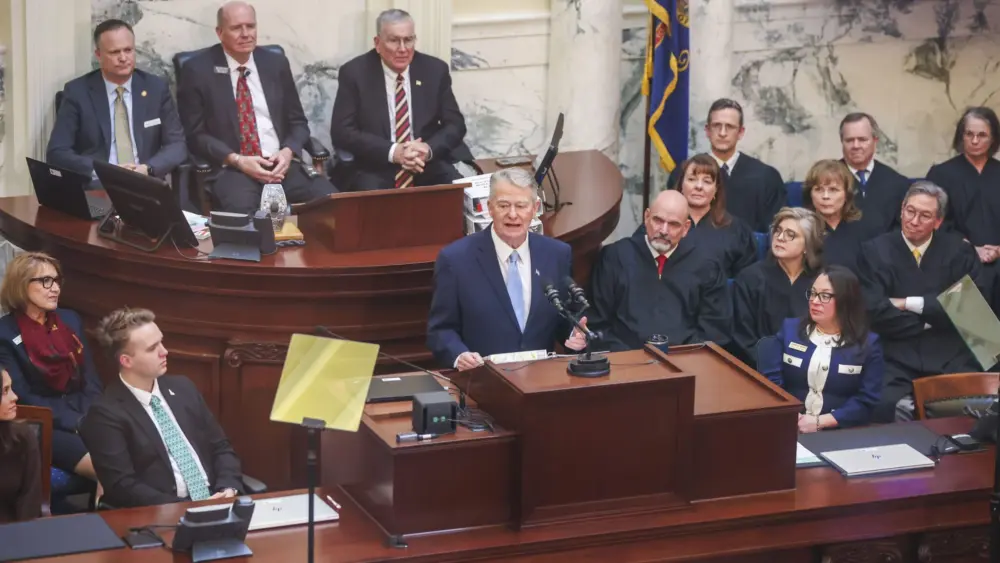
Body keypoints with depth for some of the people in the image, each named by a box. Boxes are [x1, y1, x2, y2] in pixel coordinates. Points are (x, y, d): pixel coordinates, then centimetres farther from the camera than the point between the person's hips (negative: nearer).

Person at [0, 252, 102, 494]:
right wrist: (77, 423, -17)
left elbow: (91, 379, 11)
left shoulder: (70, 320, 13)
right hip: (44, 426, -5)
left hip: (86, 414, 5)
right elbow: (22, 398, -10)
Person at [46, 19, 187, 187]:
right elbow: (57, 153, -2)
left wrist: (148, 169, -13)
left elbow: (177, 145, 7)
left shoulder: (157, 88, 8)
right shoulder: (77, 92, 3)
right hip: (96, 186, -2)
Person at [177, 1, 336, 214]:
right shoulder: (198, 70, 2)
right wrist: (237, 160, -14)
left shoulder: (276, 64, 14)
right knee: (240, 211, -39)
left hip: (281, 164, 4)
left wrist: (288, 152, -6)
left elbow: (298, 122, 17)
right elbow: (194, 134, 0)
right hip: (230, 169, -4)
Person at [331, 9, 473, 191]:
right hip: (376, 169, -2)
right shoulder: (355, 73, -2)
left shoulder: (435, 70, 5)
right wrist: (392, 152, -19)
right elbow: (341, 131, -6)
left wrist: (429, 149, -14)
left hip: (429, 165, 3)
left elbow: (455, 124, 7)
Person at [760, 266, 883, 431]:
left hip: (840, 434, -1)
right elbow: (771, 381, 5)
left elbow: (867, 401, -2)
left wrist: (820, 422, -13)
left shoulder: (868, 344, 5)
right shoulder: (790, 329, 12)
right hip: (788, 428, 1)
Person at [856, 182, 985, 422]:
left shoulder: (959, 250, 10)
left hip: (951, 359, 1)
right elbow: (876, 313, -5)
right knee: (885, 407, -32)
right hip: (896, 361, -1)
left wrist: (911, 304, -5)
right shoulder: (875, 251, 6)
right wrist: (933, 318, -3)